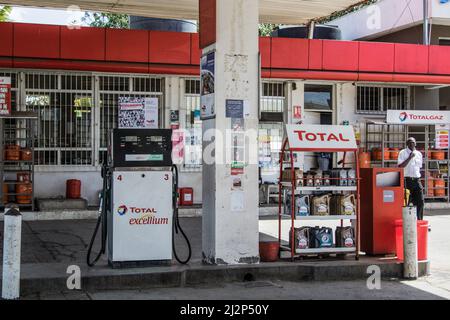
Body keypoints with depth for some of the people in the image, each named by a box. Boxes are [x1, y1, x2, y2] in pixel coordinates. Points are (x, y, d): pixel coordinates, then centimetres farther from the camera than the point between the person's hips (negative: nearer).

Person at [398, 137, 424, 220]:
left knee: (420, 202, 2)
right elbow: (400, 166, -13)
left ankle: (419, 221, 10)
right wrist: (410, 157, -16)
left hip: (416, 180, 5)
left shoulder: (419, 154, 14)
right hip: (407, 180, -5)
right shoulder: (403, 153, -2)